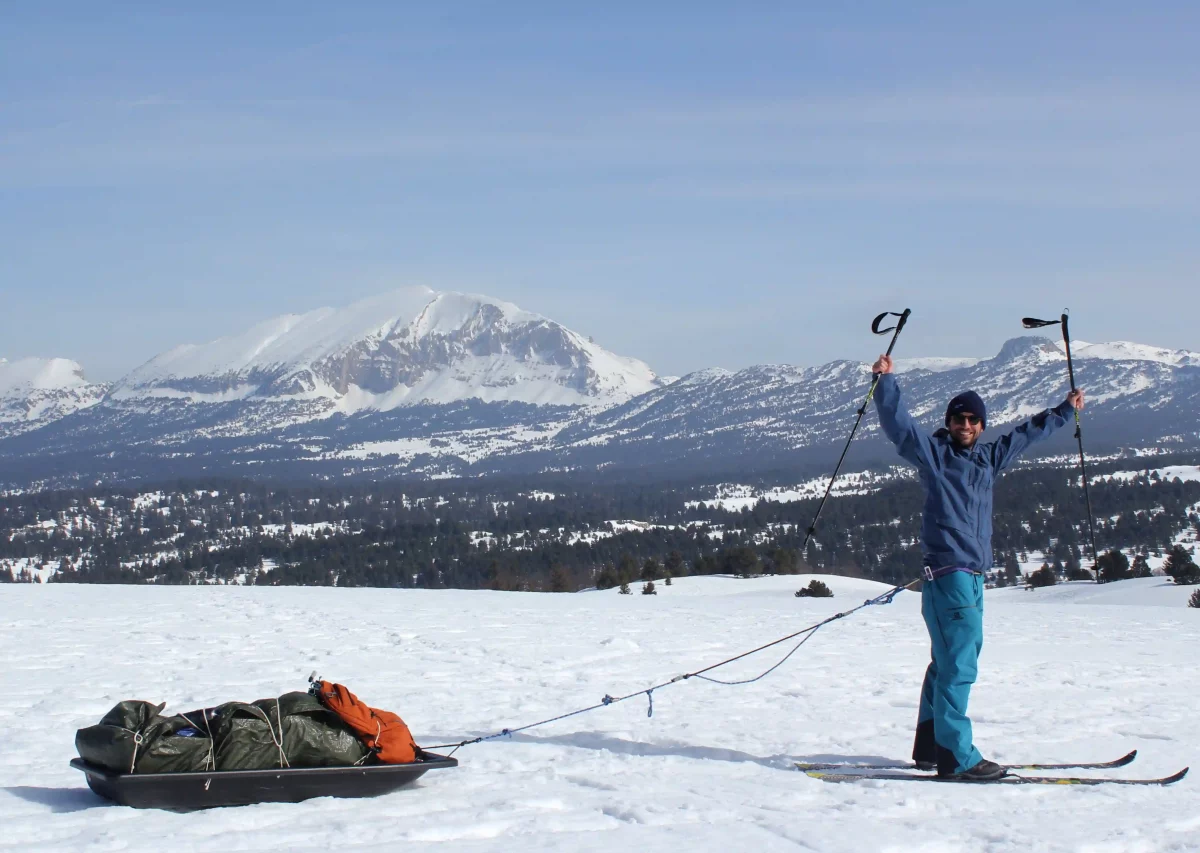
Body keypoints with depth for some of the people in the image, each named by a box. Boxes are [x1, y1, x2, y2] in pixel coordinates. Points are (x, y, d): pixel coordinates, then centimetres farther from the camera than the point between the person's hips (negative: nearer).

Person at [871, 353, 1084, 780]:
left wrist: (1064, 410, 43)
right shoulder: (933, 452, -1)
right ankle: (956, 756, -14)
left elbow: (1027, 433, 32)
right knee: (958, 665, -13)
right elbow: (898, 423, -14)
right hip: (946, 573, -8)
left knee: (950, 662, 13)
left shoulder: (989, 457, 18)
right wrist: (885, 382, -27)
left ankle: (931, 747, 21)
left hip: (974, 575, 8)